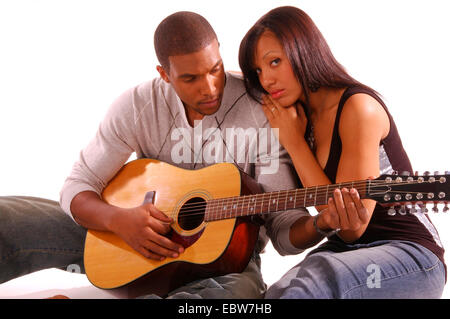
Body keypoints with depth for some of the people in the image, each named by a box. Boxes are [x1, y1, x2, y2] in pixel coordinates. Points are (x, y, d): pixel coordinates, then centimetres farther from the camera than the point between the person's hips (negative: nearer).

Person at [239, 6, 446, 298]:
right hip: (345, 252, 6)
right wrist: (321, 223, -18)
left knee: (314, 277, -34)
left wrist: (294, 143, -12)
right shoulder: (303, 121, 7)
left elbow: (353, 229, -16)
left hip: (409, 254, -6)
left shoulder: (358, 106, -14)